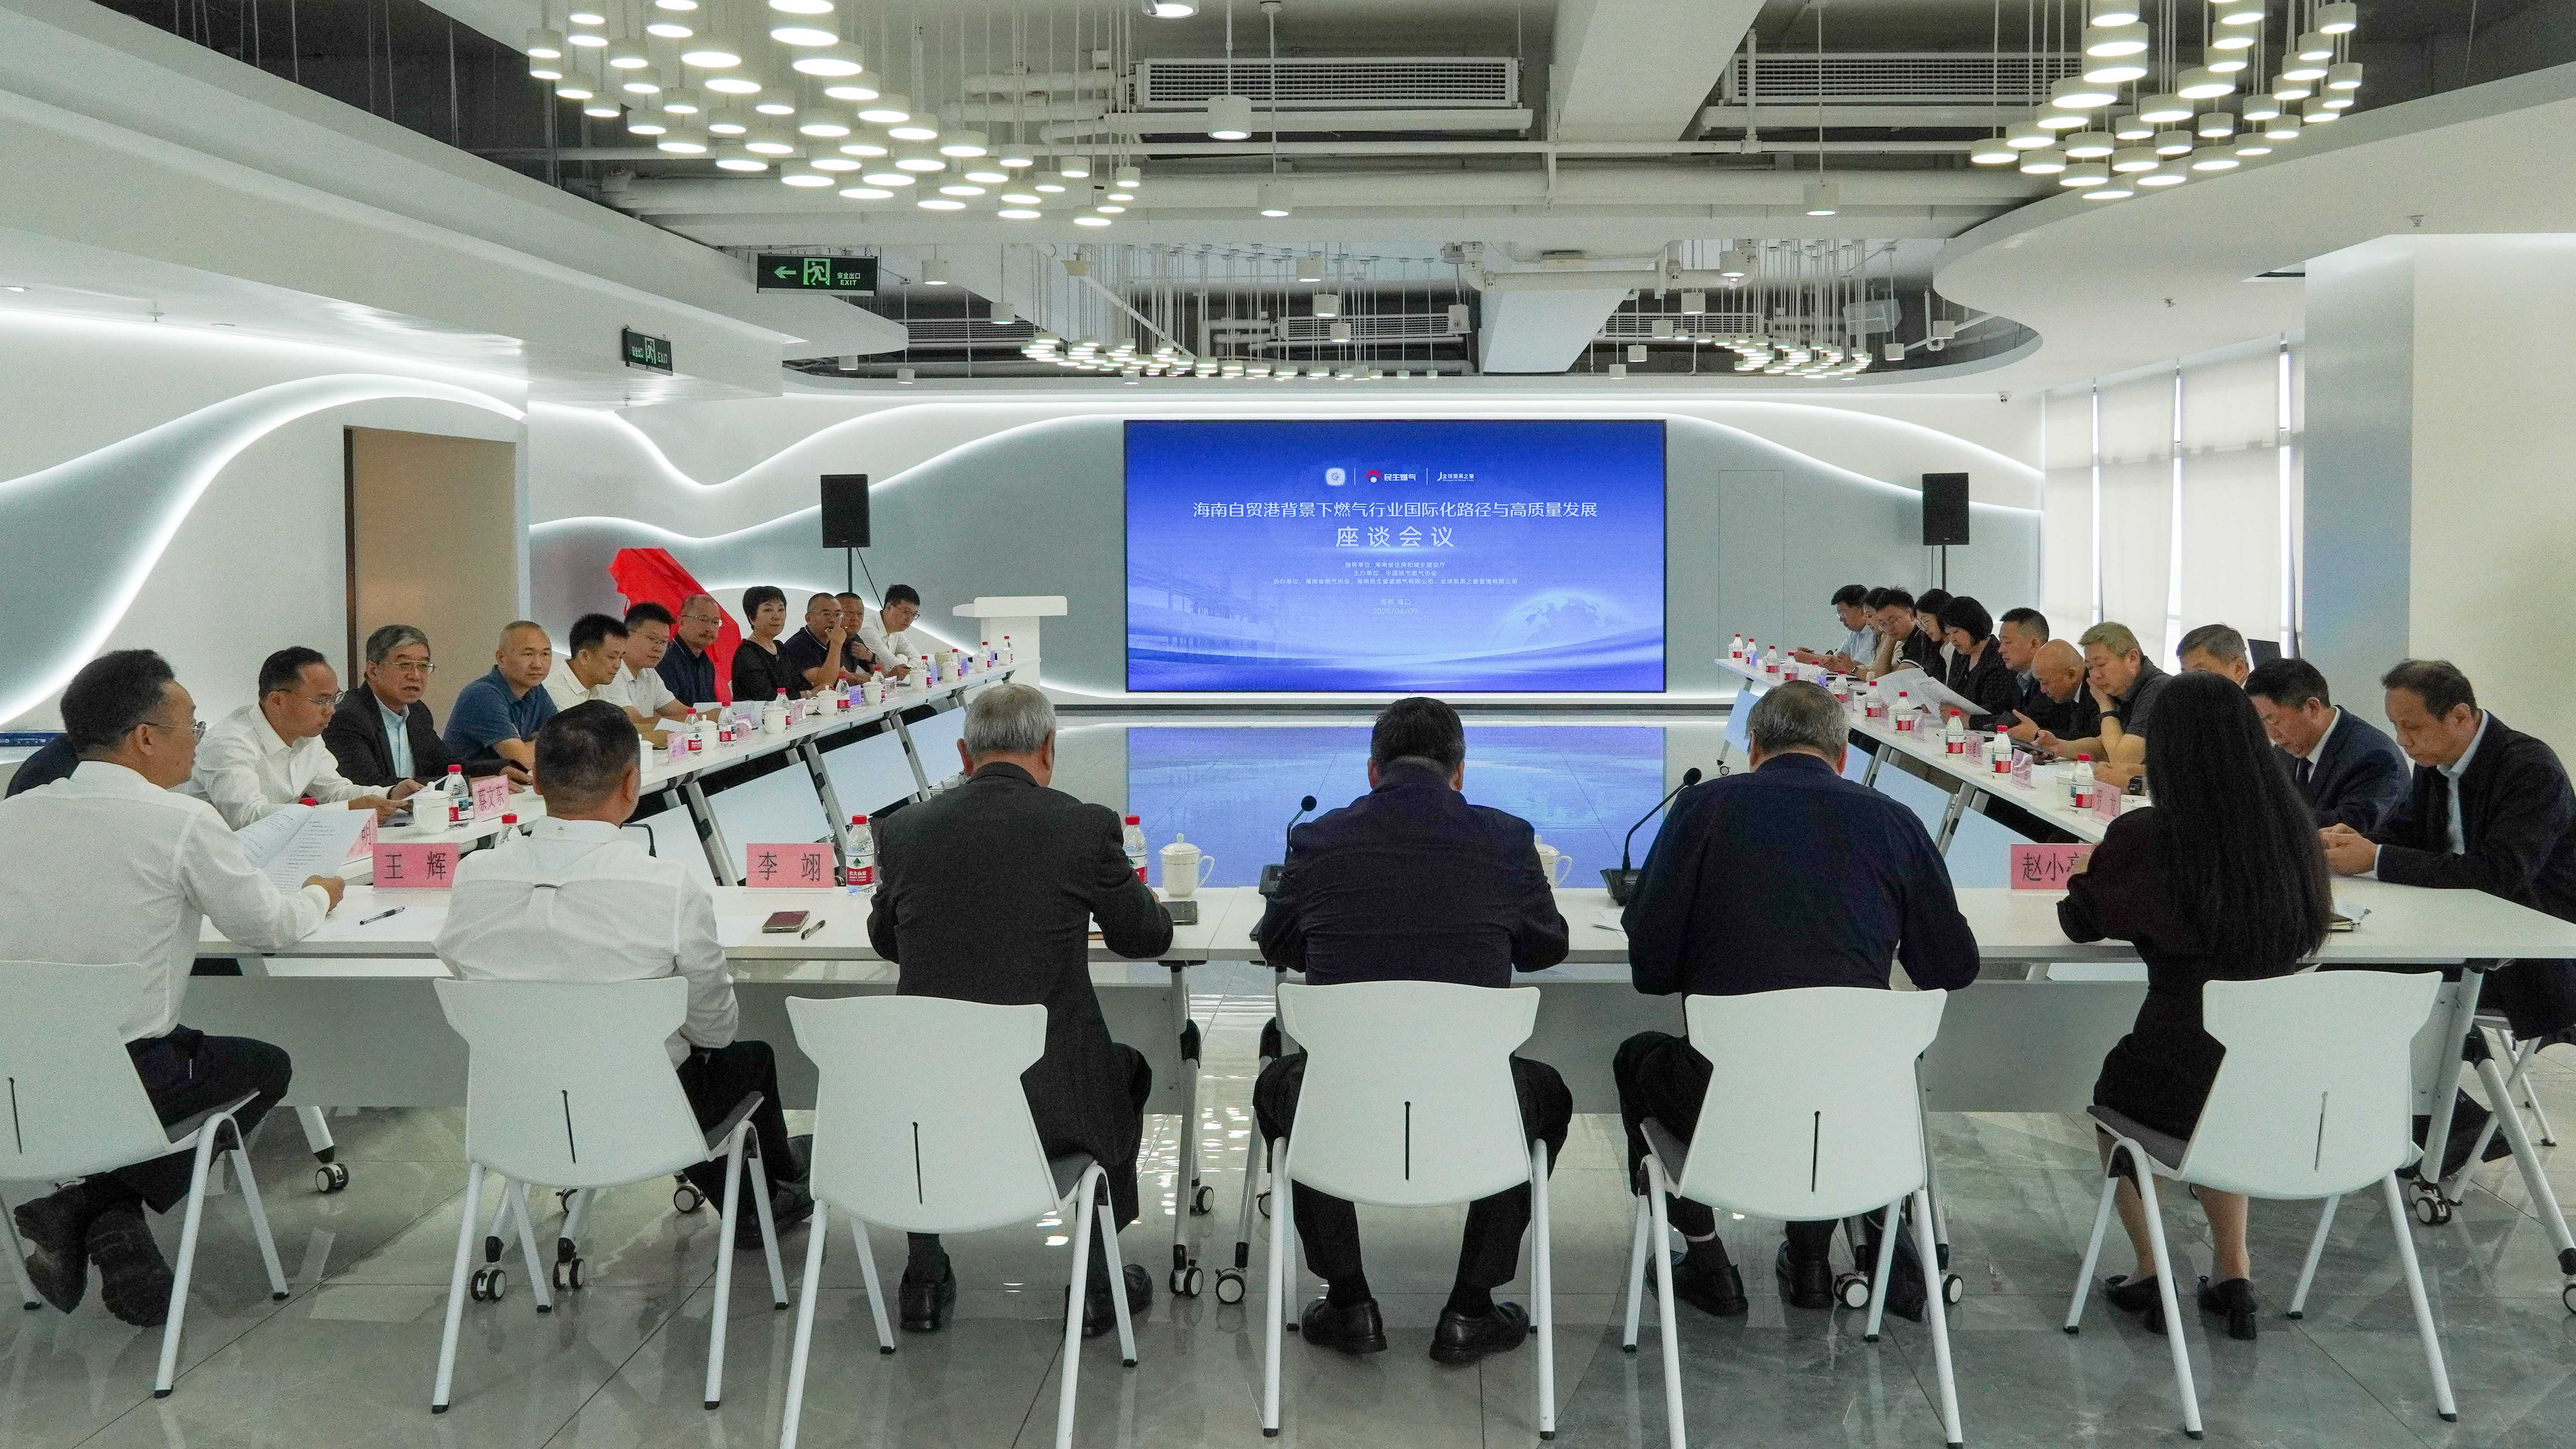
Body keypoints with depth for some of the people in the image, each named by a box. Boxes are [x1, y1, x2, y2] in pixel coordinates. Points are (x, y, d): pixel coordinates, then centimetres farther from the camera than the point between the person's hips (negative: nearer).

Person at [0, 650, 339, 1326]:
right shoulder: (184, 821, -13)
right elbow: (267, 927, -3)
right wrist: (318, 895, 19)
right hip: (126, 1080, -5)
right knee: (268, 1066, 22)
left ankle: (77, 1203, 13)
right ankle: (106, 1207, 9)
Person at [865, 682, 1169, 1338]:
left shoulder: (903, 828, 0)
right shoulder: (1086, 825, -8)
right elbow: (1149, 937, 8)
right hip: (1046, 1101, -2)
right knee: (1123, 1072, 31)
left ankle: (925, 1280, 40)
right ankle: (1098, 1281, 36)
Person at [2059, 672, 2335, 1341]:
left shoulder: (2144, 836, -15)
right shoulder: (2293, 828, -5)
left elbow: (2080, 922, 3)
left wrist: (2135, 907, 26)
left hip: (2177, 1075, -3)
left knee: (2111, 1091, 31)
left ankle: (2151, 1273, 30)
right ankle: (2233, 1275, 30)